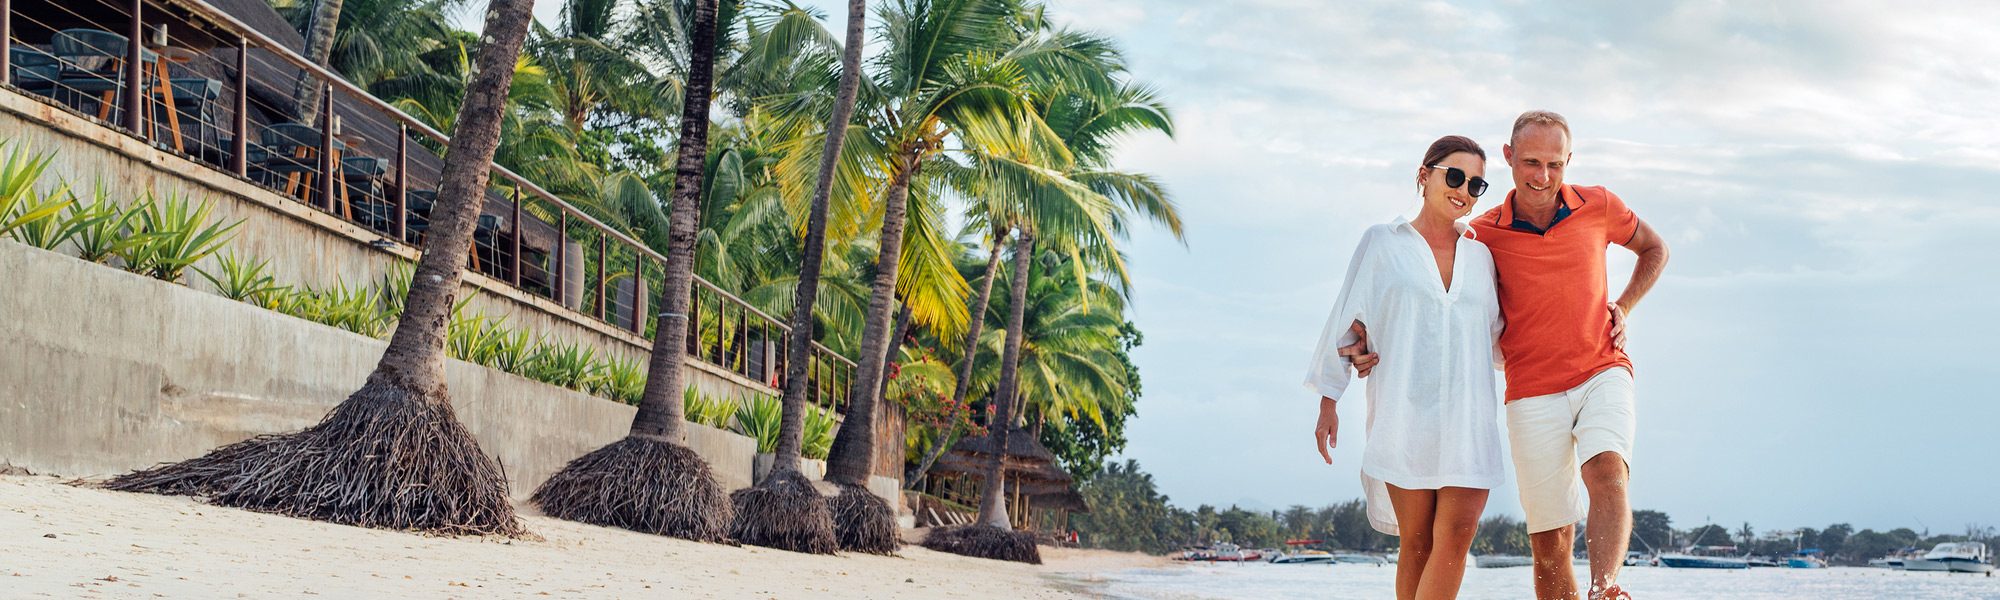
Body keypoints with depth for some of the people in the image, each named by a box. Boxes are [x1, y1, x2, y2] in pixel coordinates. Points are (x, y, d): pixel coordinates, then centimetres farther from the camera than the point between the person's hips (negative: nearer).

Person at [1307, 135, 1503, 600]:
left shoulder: (1480, 256, 16)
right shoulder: (1383, 244, 8)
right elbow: (1347, 322, 8)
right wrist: (1328, 402, 4)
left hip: (1468, 417, 2)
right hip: (1404, 411, -2)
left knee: (1455, 536, -11)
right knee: (1417, 543, -3)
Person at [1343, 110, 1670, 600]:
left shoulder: (1599, 207, 4)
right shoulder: (1483, 234, 0)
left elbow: (1654, 250, 24)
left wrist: (1622, 309, 8)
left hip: (1602, 373, 0)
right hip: (1533, 394, 0)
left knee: (1607, 473, -31)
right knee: (1550, 542, -1)